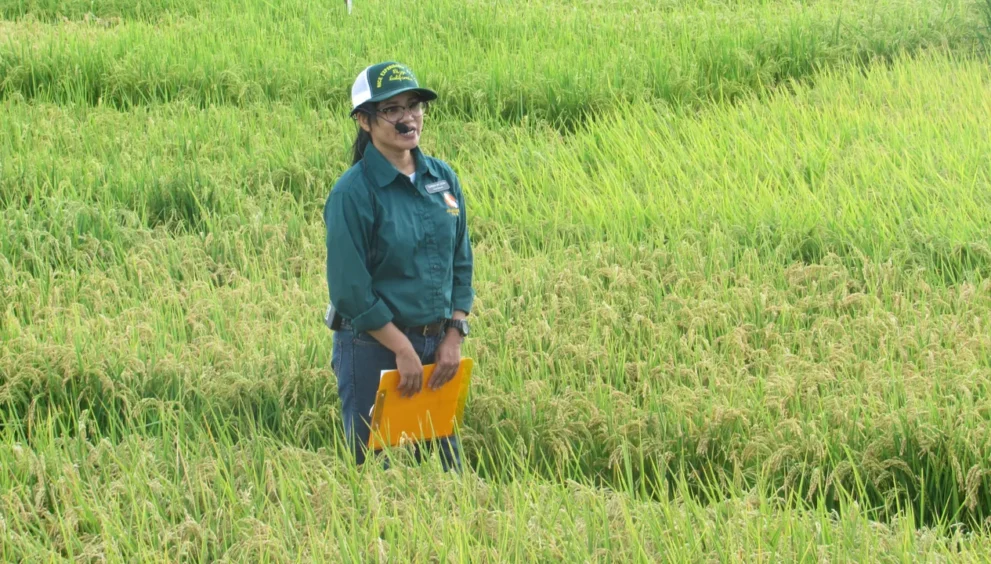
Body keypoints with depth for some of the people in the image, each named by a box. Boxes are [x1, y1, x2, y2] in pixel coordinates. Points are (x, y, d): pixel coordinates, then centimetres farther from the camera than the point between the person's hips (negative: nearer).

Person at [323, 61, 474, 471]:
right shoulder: (353, 192, -13)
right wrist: (402, 349, -13)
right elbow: (351, 290, -14)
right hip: (374, 348, -6)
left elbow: (461, 264, 11)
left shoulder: (443, 179, 6)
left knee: (444, 464, 11)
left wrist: (454, 337, 1)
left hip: (437, 346, 6)